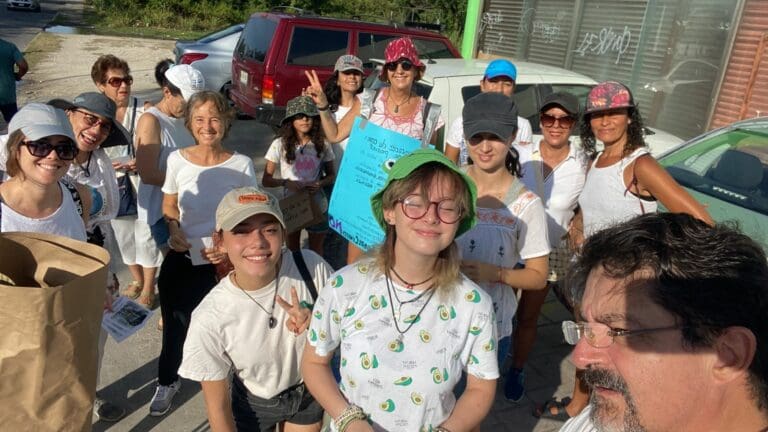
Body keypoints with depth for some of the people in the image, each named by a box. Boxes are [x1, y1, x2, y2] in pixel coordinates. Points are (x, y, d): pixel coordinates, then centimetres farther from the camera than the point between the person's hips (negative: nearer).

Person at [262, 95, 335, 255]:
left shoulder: (322, 144, -8)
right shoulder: (280, 144, -12)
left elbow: (331, 175, 4)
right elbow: (266, 180, -8)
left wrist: (319, 184, -17)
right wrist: (286, 182, -26)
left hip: (317, 206, 1)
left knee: (316, 249, 18)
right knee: (292, 249, 19)